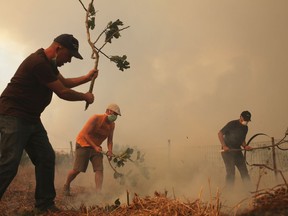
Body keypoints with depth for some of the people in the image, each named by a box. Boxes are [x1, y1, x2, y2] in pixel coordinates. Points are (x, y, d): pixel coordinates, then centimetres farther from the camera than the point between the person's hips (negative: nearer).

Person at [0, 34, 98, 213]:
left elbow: (64, 82, 30)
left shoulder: (49, 63, 11)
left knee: (46, 158, 5)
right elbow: (63, 92, -16)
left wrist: (87, 78, 20)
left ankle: (44, 204, 12)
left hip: (31, 118, 10)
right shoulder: (39, 62, -21)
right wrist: (85, 97, -1)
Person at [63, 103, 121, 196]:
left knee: (99, 169, -11)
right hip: (83, 144, -6)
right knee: (77, 170, -6)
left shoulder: (112, 125, -1)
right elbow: (85, 134, -22)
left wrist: (110, 151, -15)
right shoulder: (96, 118, -21)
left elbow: (110, 140, 5)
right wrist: (95, 147, -29)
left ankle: (99, 193, -13)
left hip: (96, 147, 6)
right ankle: (66, 186, 20)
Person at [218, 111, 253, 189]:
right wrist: (224, 146, -22)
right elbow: (220, 133, -13)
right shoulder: (232, 124, -13)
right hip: (227, 150, -7)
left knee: (244, 170, 2)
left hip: (237, 150, 7)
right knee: (231, 171, -9)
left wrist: (245, 146, -2)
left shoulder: (245, 128, 9)